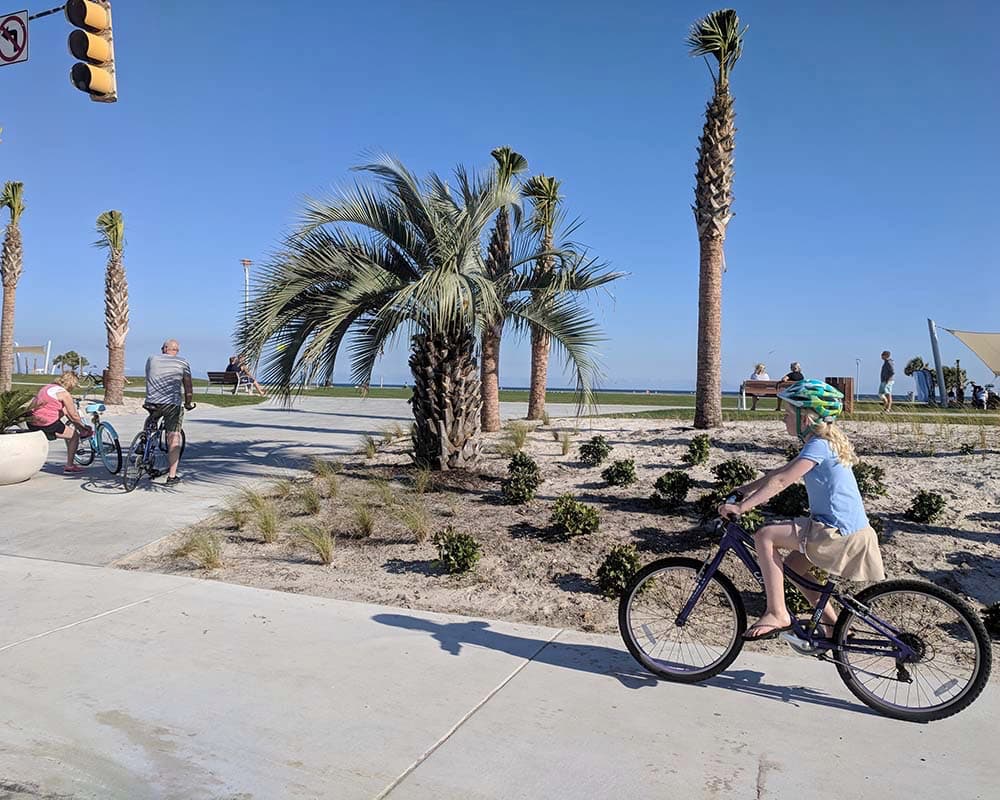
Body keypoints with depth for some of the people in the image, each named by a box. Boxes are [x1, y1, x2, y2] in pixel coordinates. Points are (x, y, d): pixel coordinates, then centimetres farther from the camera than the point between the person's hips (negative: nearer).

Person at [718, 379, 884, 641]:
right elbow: (783, 473, 21)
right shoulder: (823, 442, 14)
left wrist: (742, 506, -25)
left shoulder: (818, 446, -17)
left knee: (764, 536, -16)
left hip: (839, 532, -10)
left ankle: (777, 614, -13)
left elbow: (780, 481, -25)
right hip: (846, 527, 10)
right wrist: (747, 488, 20)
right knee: (792, 565, 20)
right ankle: (832, 624, 27)